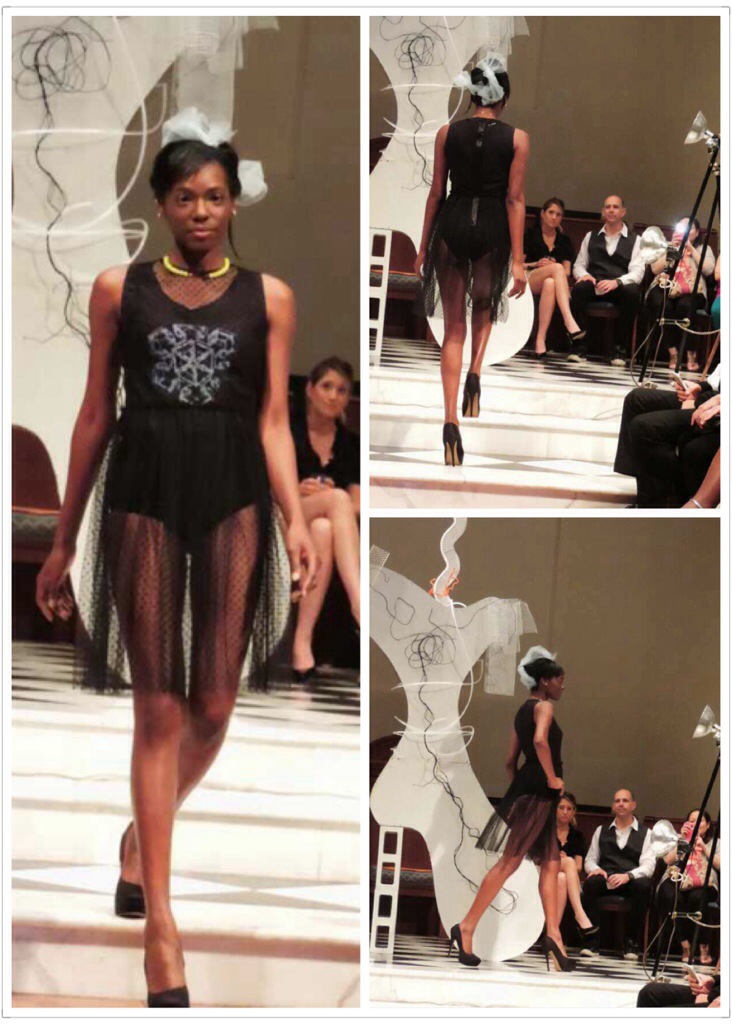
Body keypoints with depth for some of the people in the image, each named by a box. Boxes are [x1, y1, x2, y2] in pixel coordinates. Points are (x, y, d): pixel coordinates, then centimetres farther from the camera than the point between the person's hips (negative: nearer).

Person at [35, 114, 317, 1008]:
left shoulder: (268, 297, 6)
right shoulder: (119, 289, 4)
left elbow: (273, 421, 3)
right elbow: (95, 415, 7)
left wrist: (295, 520, -11)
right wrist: (63, 541, 7)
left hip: (233, 498, 1)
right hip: (143, 496, -1)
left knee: (213, 708, 3)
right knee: (159, 709, -3)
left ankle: (142, 836, 36)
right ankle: (160, 929, -1)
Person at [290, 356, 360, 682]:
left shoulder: (350, 444, 11)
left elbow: (355, 506, 4)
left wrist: (327, 501, -18)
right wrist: (295, 492, -18)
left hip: (330, 527, 2)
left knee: (324, 529, -39)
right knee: (336, 497, -35)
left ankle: (302, 642, -50)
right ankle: (361, 607, -56)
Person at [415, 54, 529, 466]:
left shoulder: (447, 133, -1)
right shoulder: (517, 138, -5)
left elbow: (437, 192, 2)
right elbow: (515, 200, -6)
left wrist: (424, 246, 10)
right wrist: (518, 259, -5)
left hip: (452, 224, 1)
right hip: (493, 229, -1)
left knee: (454, 328, 6)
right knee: (484, 308, 29)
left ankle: (451, 421, -7)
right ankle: (475, 373, 3)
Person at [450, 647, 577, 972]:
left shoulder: (524, 711, 20)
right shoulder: (544, 706, -7)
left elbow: (511, 760, 21)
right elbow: (540, 740, -27)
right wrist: (552, 778, -18)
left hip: (530, 791, 10)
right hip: (536, 791, -10)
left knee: (550, 864, 6)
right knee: (509, 862, -9)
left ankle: (553, 935, -1)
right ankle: (467, 927, -9)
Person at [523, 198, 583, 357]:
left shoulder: (564, 241, 19)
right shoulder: (530, 235, 12)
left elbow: (567, 272, 10)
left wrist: (552, 267, -11)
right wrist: (535, 265, -12)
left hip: (552, 281, 2)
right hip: (528, 281, -2)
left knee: (550, 284, -40)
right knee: (557, 268, -36)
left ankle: (541, 339, -52)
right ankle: (569, 323, -56)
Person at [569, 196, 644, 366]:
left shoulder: (635, 240, 11)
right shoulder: (591, 237, 21)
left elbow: (637, 271, -2)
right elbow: (579, 264, 19)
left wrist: (617, 282, -22)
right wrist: (583, 275, -7)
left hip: (620, 287, -2)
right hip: (595, 286, 2)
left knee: (632, 292, -37)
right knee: (579, 288, -33)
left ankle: (620, 350, -27)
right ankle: (579, 348, -30)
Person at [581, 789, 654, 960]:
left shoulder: (645, 832, 10)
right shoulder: (601, 831, 21)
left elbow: (648, 864, -2)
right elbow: (590, 859, 18)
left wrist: (628, 875, -22)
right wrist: (595, 869, -8)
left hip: (632, 881, -2)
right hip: (606, 879, 2)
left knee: (643, 885, -36)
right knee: (591, 882, -33)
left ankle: (631, 942, -24)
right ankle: (591, 941, -30)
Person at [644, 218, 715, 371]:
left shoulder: (703, 249, 19)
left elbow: (708, 270, -1)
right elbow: (655, 269, 9)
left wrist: (691, 249, 0)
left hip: (691, 292, -1)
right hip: (665, 288, 1)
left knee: (685, 304, -38)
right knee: (662, 304, -36)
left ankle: (691, 355, -31)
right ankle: (672, 352, -31)